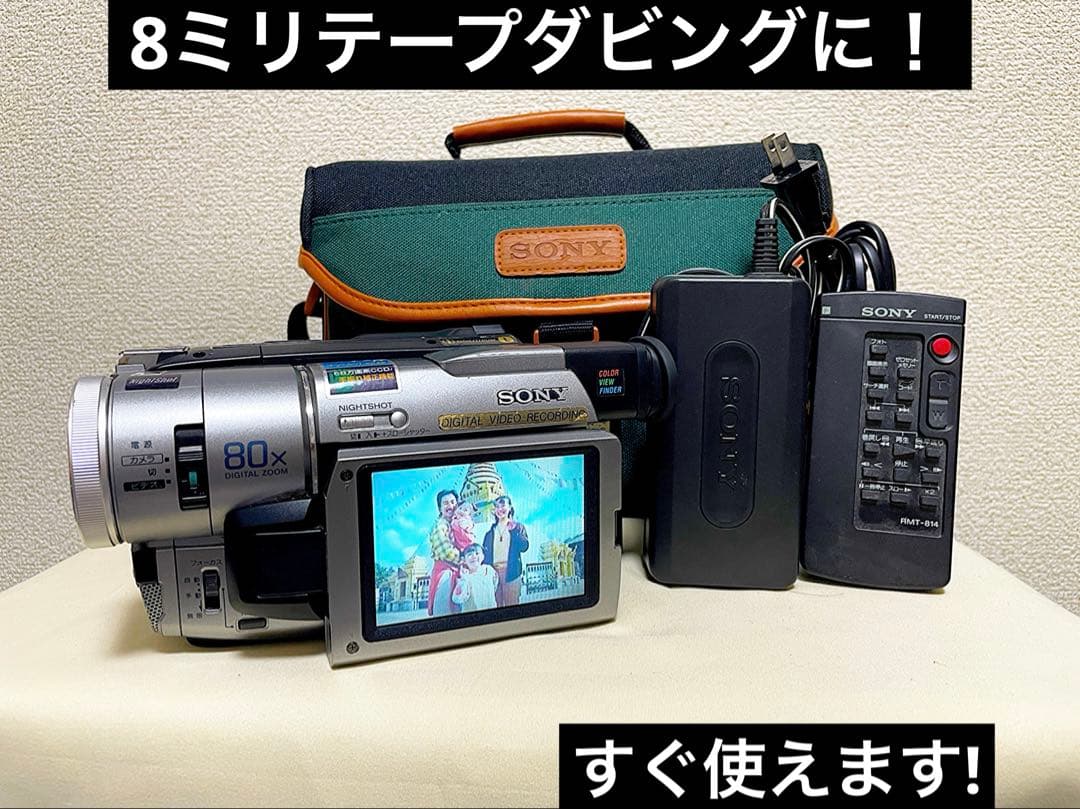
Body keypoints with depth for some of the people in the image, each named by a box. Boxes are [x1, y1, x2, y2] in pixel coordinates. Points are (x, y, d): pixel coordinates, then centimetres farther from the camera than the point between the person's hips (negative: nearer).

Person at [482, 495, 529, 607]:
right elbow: (485, 550, 14)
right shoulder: (491, 529, 14)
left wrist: (513, 530, -12)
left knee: (512, 603, -3)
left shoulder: (518, 526, 7)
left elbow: (524, 547, -4)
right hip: (493, 571, 2)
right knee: (496, 604, 3)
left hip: (510, 571, -2)